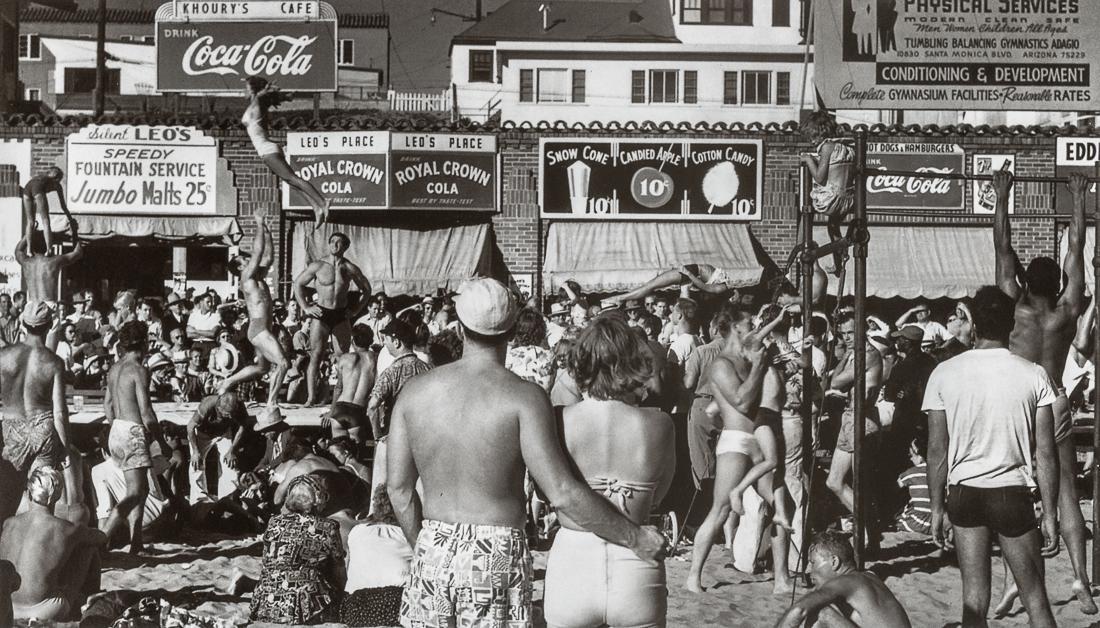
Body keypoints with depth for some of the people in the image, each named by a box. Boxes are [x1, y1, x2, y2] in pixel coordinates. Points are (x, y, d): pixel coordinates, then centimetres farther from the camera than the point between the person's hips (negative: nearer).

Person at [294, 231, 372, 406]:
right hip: (321, 314, -2)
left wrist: (357, 309, 4)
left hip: (341, 316, 2)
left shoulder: (350, 269, 2)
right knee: (315, 357, -9)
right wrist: (305, 307, 0)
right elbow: (298, 284, 8)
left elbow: (366, 289, 13)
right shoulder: (317, 266, -1)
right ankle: (311, 397, -11)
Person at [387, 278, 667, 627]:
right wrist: (636, 538, -9)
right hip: (497, 558, -3)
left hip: (431, 555, 4)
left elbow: (398, 487, 6)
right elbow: (562, 494, -17)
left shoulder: (414, 391, 2)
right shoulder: (524, 397, -11)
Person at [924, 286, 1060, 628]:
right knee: (1036, 599, 8)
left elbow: (937, 451, -2)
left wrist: (937, 509, 7)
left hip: (963, 492, 1)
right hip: (1013, 494, -1)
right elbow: (1045, 453, -6)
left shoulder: (944, 373, -4)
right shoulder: (1034, 375, -6)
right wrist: (1050, 516, 1)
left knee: (974, 599, 7)